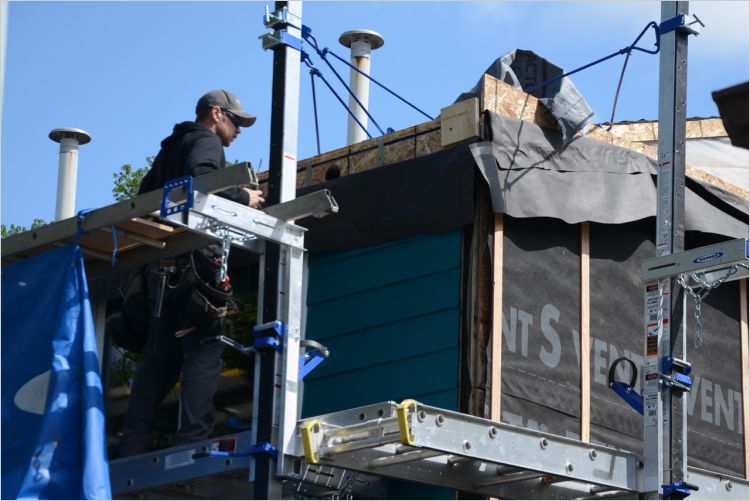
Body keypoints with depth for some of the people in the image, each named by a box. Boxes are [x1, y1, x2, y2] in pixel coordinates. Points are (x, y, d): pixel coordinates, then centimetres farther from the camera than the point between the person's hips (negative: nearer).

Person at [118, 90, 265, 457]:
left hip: (162, 266, 9)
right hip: (194, 259, -8)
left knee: (159, 356, 7)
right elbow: (199, 179, -18)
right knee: (203, 351, -11)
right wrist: (243, 198, -8)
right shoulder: (206, 141, 2)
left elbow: (145, 195, 25)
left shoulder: (171, 148, 29)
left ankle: (133, 446, 0)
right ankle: (192, 443, -20)